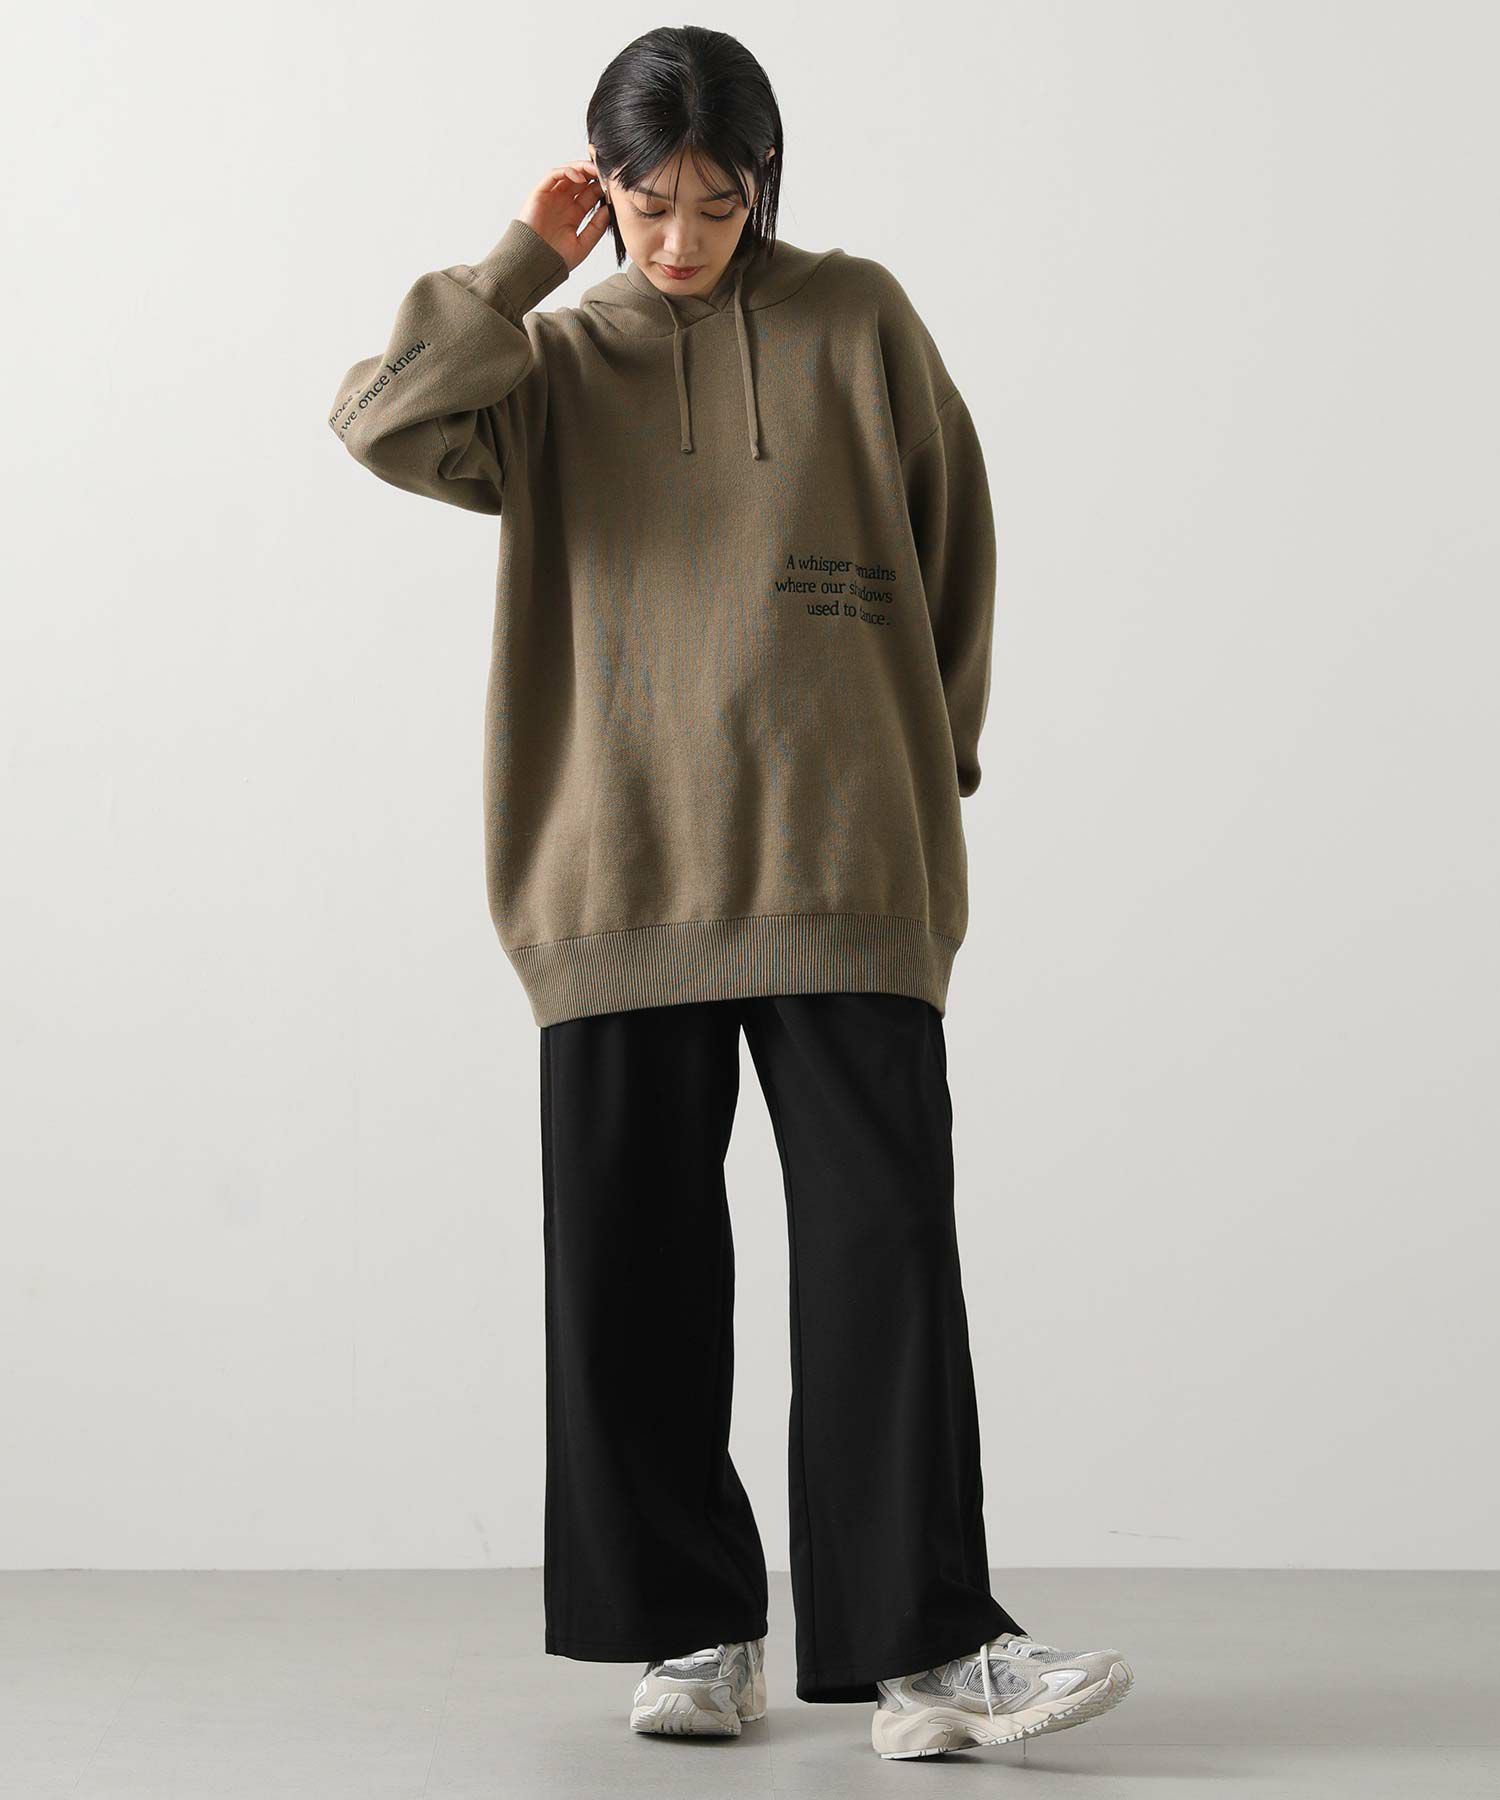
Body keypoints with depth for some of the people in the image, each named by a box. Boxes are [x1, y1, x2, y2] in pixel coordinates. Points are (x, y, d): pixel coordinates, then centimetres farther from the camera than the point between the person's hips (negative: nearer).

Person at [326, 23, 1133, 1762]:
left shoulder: (857, 320, 8)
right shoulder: (556, 362, 11)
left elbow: (955, 542, 13)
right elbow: (388, 420, -7)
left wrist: (928, 756, 11)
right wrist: (523, 259, -2)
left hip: (842, 865, -1)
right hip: (620, 872, 2)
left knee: (883, 1249, -7)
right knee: (635, 1263, 4)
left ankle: (921, 1648, -5)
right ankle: (693, 1631, 17)